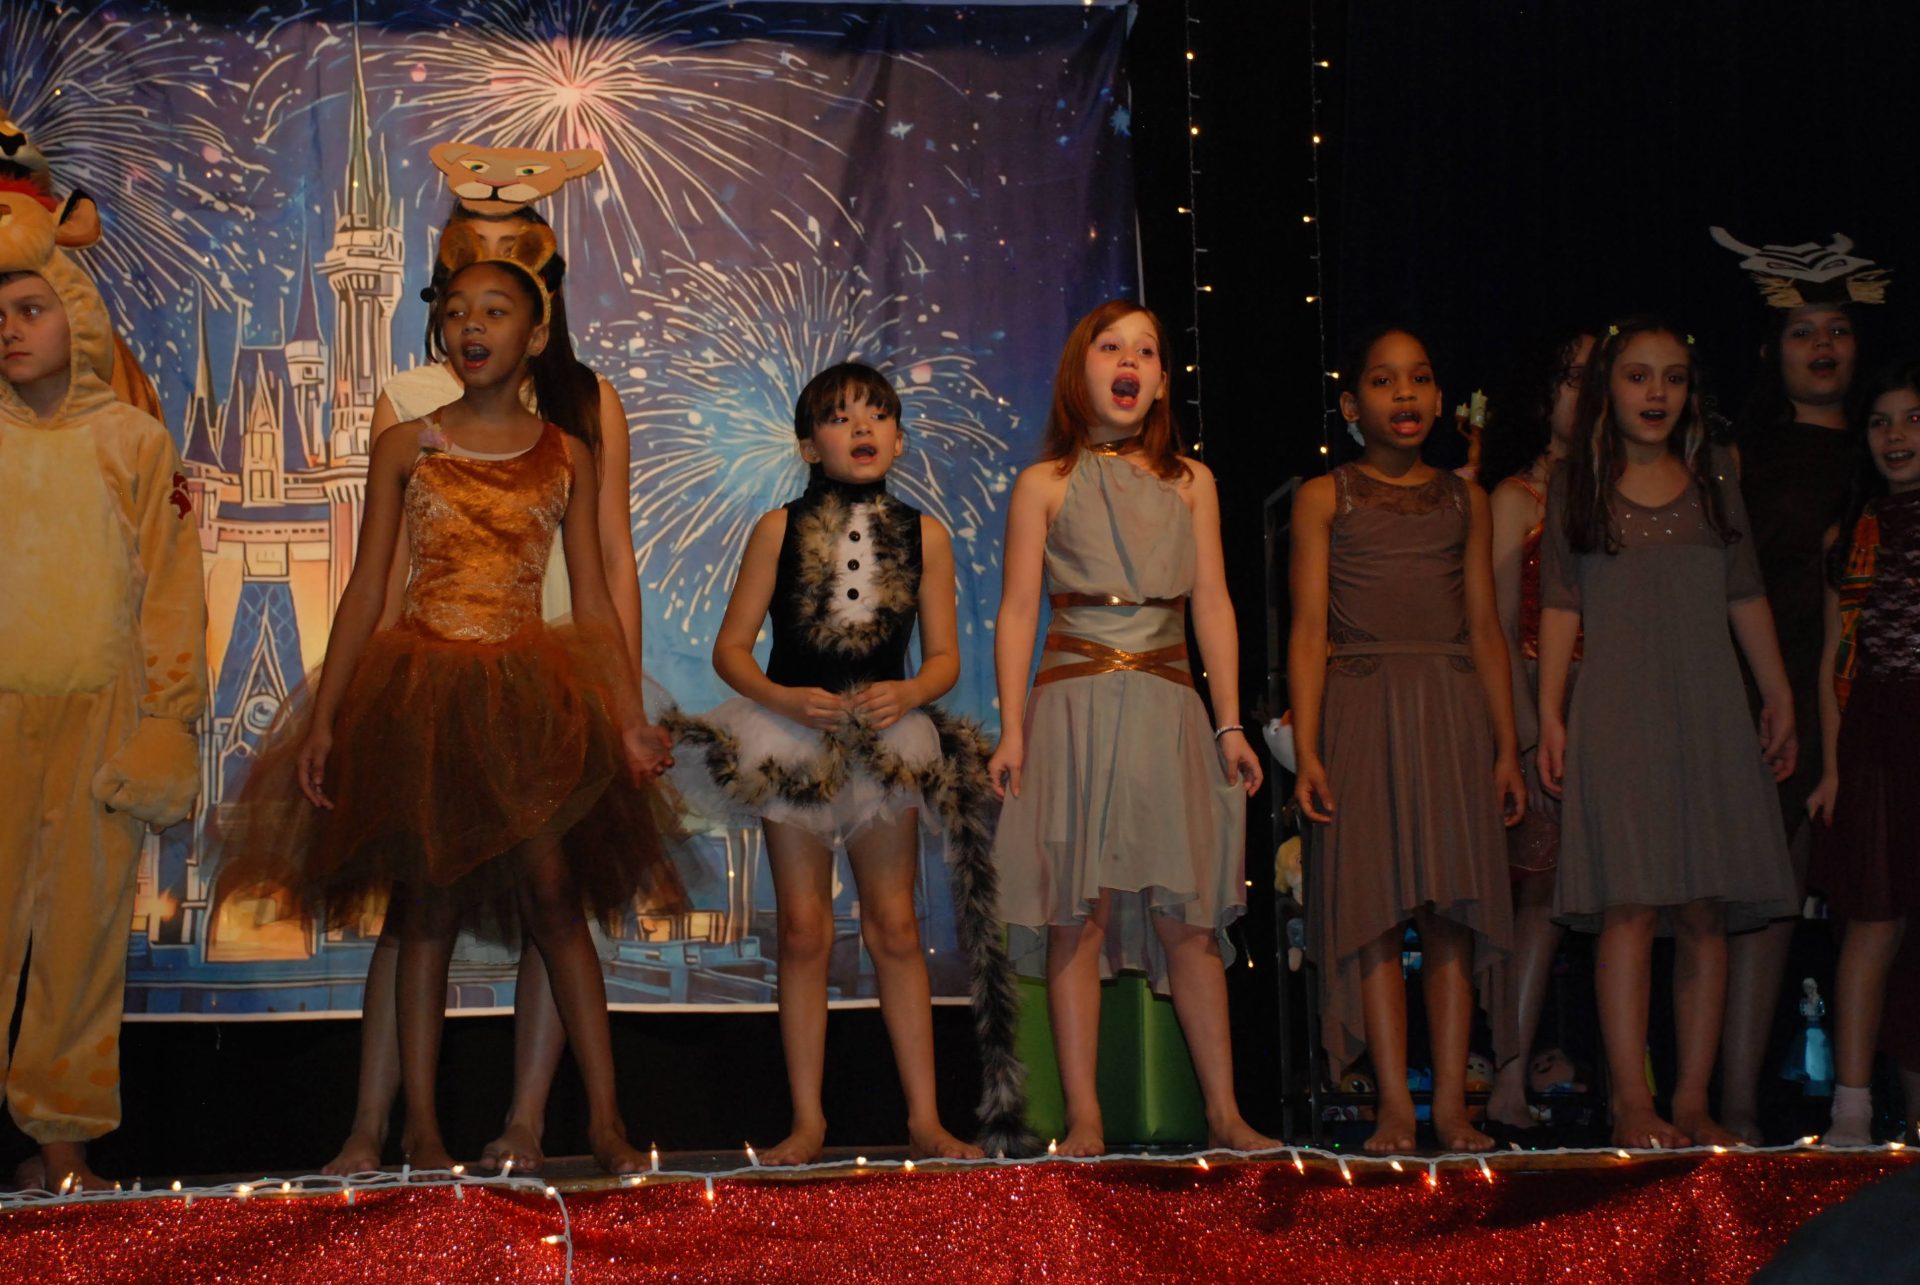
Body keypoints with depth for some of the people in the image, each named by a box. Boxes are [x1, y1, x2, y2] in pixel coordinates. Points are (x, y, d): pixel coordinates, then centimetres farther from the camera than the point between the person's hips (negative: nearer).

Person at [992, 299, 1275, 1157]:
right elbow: (1017, 612, 3)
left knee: (1186, 912, 1)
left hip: (1167, 708, 2)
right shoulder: (1045, 485, 5)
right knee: (1077, 911, -4)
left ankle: (1224, 1112, 6)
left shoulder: (1190, 482, 12)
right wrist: (1012, 728, -5)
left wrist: (1229, 724, 4)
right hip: (1074, 706, -2)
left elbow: (1212, 605, 9)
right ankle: (1084, 1119, 0)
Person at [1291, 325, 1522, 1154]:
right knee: (1377, 906, -6)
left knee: (1455, 907, 0)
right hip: (1363, 711, -3)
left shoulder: (1464, 501, 14)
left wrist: (1506, 744, 7)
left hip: (1453, 713, 3)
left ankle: (1452, 1104, 2)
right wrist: (1307, 750, -8)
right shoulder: (1324, 498, 5)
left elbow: (1485, 630, 14)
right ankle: (1395, 1109, -5)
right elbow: (1309, 631, 0)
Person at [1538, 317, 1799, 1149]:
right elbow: (1561, 607, 5)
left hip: (1709, 712, 3)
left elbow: (1744, 597, 15)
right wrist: (1550, 715, -1)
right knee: (1631, 902, -12)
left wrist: (1779, 696, 11)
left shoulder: (1713, 481, 13)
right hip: (1617, 713, -3)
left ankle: (1694, 1100, 3)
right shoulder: (1577, 487, 7)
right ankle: (1632, 1103, -12)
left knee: (1706, 909, -1)